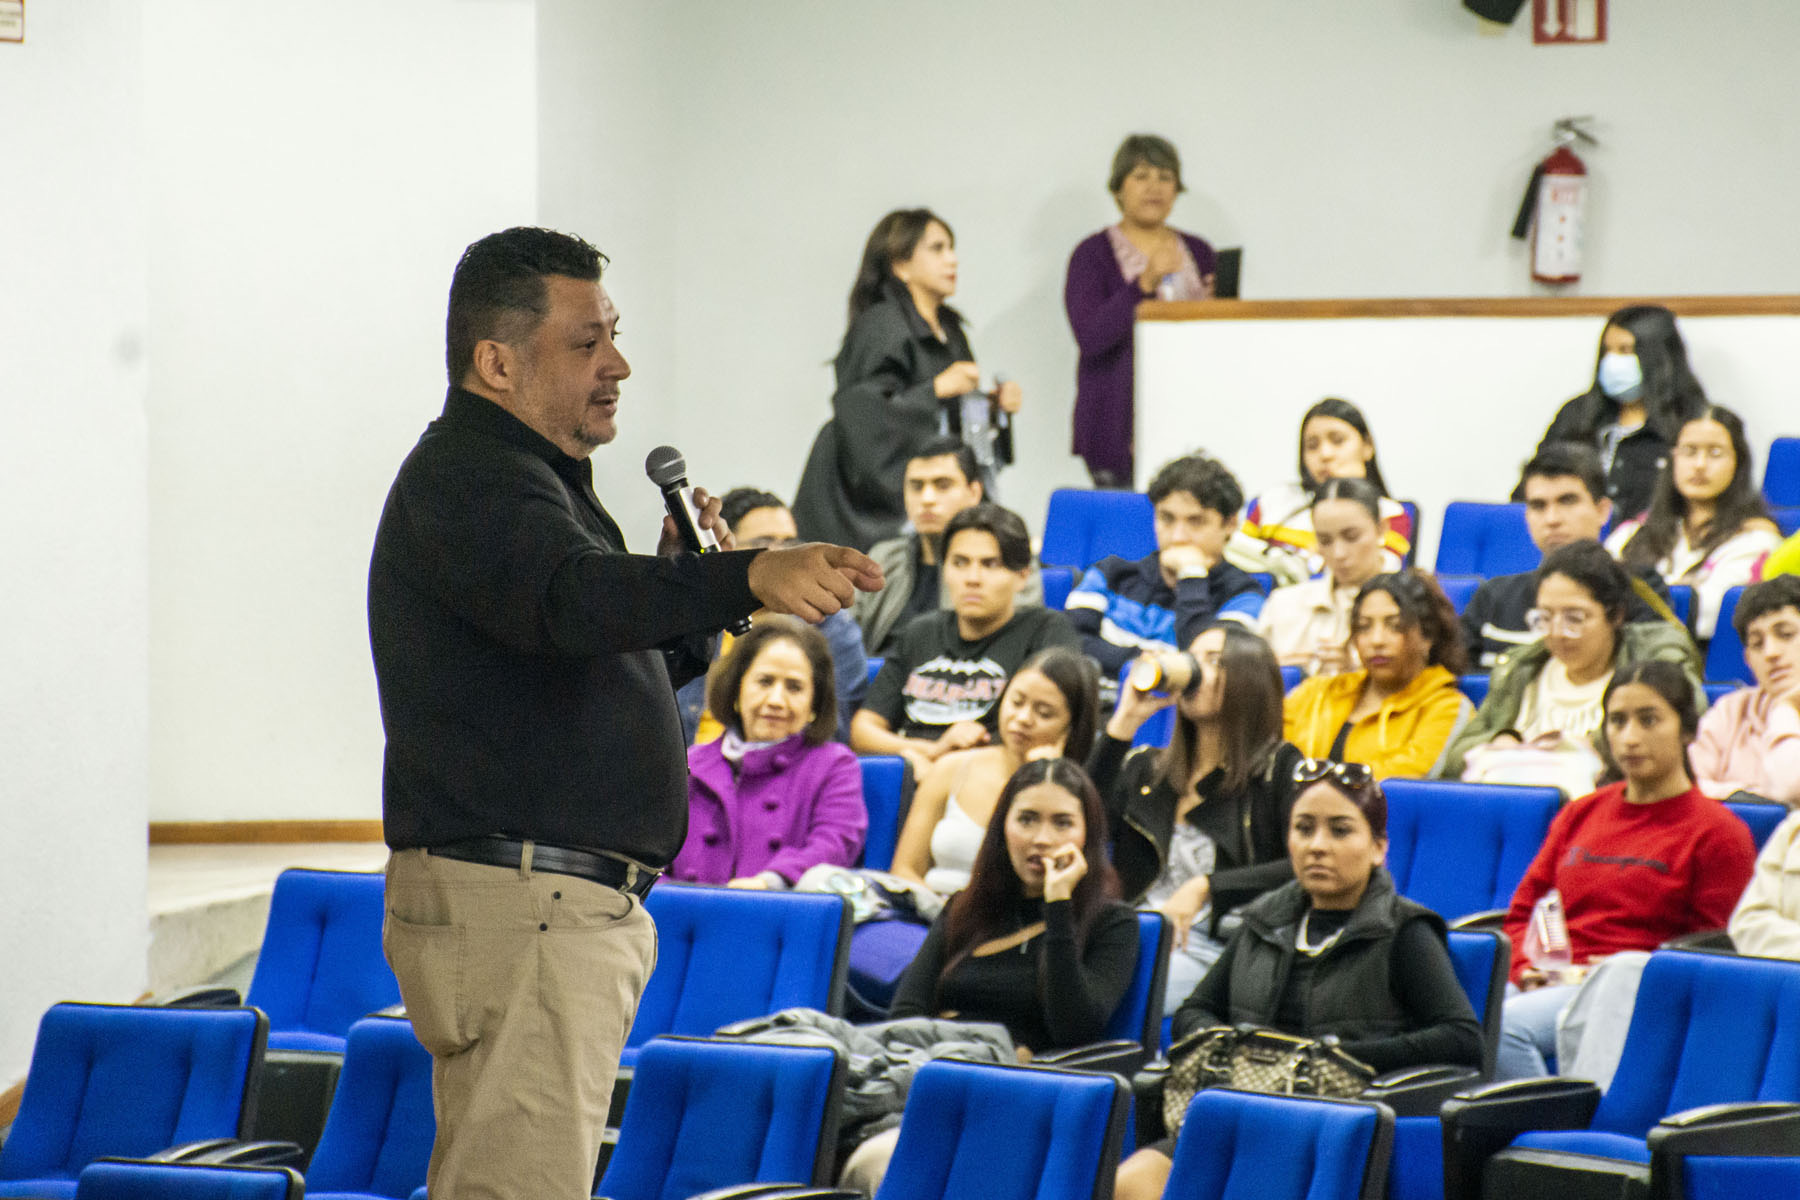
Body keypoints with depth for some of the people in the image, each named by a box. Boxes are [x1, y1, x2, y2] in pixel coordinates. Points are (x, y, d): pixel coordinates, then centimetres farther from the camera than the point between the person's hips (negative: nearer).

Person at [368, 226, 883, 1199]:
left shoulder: (521, 476, 22)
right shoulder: (468, 480, -13)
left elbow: (603, 666, 26)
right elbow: (575, 597, -34)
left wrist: (684, 580, 8)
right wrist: (749, 576, -49)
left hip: (568, 907, 11)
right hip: (514, 904, -11)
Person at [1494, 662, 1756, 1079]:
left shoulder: (1719, 833, 5)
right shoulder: (1580, 814, 24)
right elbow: (1523, 912, 24)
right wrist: (1529, 969, 1)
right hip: (1550, 983, 5)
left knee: (1507, 1025, -34)